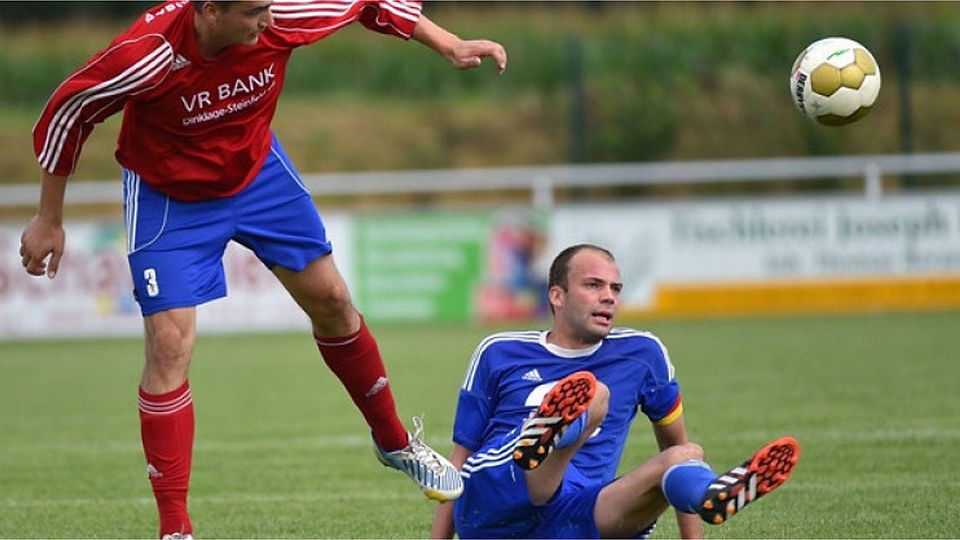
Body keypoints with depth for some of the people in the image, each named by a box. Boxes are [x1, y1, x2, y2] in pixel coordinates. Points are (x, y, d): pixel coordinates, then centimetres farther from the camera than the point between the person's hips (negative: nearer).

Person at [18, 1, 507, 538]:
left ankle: (396, 442, 33)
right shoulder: (148, 55, -36)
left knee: (331, 299, 10)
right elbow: (65, 116, -20)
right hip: (168, 196, -4)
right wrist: (49, 221, -11)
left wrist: (451, 45, -11)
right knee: (169, 345, -13)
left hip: (258, 171, 4)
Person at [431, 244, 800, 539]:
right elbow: (461, 455, 14)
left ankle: (712, 496, -66)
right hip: (490, 498, -2)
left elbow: (674, 442, 23)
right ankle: (537, 444, -64)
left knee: (685, 458, -26)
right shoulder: (499, 354, 12)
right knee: (592, 393, -27)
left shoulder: (642, 354, 16)